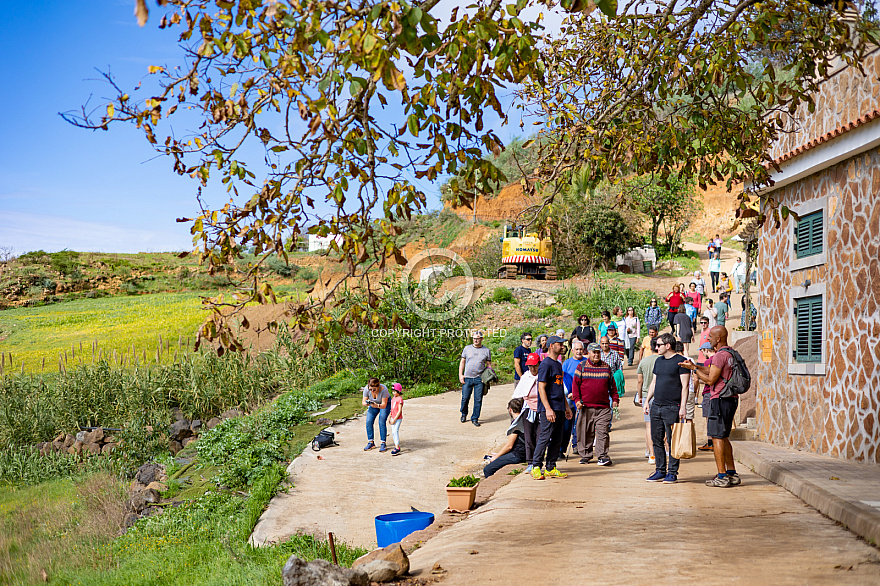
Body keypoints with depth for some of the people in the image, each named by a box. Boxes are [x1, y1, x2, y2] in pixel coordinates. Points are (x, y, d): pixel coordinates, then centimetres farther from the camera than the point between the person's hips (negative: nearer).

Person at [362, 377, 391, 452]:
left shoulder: (384, 389, -37)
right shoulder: (367, 389, -28)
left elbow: (384, 405, -33)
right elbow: (363, 402, -20)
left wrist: (377, 406, -53)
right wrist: (366, 403, -42)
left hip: (385, 403, -4)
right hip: (374, 404, 4)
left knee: (382, 422, -18)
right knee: (369, 422, -10)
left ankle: (383, 444, -10)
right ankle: (371, 443, 1)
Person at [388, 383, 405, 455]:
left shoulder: (400, 399, -16)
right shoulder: (393, 398, 10)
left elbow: (399, 411, -18)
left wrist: (394, 419, -19)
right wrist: (390, 417, 18)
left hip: (398, 418, -9)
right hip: (393, 418, 9)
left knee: (395, 431, -15)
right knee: (393, 432, 9)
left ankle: (397, 448, -15)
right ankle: (396, 446, 17)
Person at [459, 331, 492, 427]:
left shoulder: (486, 350, 7)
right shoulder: (467, 348, 8)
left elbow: (488, 365, 10)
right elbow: (462, 362, 11)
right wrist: (460, 375, 2)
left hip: (479, 379, 0)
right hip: (467, 378, 1)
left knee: (478, 400, -1)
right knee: (465, 398, 3)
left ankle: (475, 418, 10)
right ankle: (464, 414, 28)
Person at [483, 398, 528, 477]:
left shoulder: (516, 423, -16)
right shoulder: (522, 420, 13)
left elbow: (509, 446, -16)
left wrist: (496, 457, -3)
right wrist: (497, 453, 21)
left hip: (517, 455, -10)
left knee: (487, 470, -15)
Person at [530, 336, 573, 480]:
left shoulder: (558, 365, 18)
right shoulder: (545, 364, -10)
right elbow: (541, 388, -15)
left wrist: (566, 406, 22)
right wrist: (548, 409, -22)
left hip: (559, 409, 9)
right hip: (548, 409, -9)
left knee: (557, 439, 9)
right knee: (544, 438, -9)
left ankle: (551, 468, 14)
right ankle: (536, 467, -2)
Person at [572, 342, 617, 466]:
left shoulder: (606, 367, 13)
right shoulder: (582, 366, 6)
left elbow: (612, 385, 18)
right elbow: (575, 384, 4)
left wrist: (615, 399, 9)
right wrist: (577, 400, -4)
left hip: (603, 407, 1)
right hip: (586, 406, -1)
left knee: (602, 432, -6)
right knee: (585, 432, 3)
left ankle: (603, 456, -4)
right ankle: (585, 455, 14)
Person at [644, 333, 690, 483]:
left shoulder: (680, 361, -5)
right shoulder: (658, 361, 17)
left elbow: (685, 386, -9)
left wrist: (683, 406, -15)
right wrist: (647, 401, 17)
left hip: (672, 408, -7)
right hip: (656, 406, 7)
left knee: (672, 441, -2)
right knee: (657, 440, 8)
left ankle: (672, 473, 4)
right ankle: (660, 471, 16)